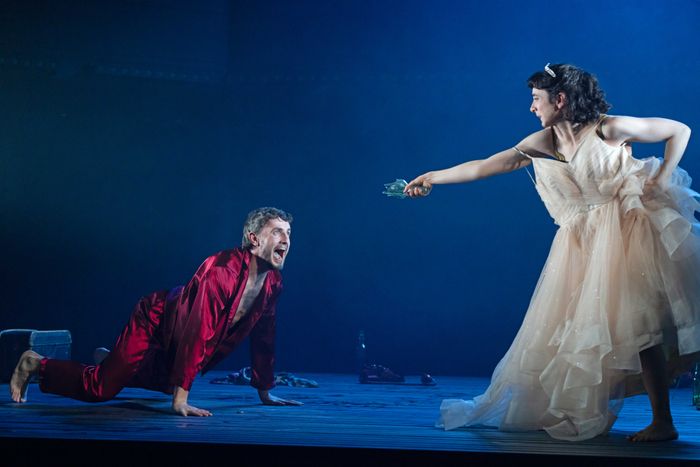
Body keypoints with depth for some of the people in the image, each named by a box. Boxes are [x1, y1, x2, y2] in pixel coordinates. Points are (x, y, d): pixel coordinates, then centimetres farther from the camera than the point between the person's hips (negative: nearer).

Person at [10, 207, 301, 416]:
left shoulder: (273, 281, -11)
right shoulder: (220, 269, -36)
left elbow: (263, 334, 4)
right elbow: (197, 334, -41)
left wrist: (265, 391, 9)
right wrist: (180, 399, -43)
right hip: (156, 322, -8)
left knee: (168, 383, 31)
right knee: (100, 388, -14)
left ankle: (107, 361, 52)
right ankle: (33, 364, 11)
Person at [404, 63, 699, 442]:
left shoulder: (609, 129, -13)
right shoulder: (545, 143, 2)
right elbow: (484, 166, 4)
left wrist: (660, 181, -11)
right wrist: (431, 178, 3)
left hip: (630, 229, -6)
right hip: (586, 241, 6)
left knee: (636, 324, -12)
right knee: (574, 325, 6)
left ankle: (662, 423, -6)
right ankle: (579, 413, 19)